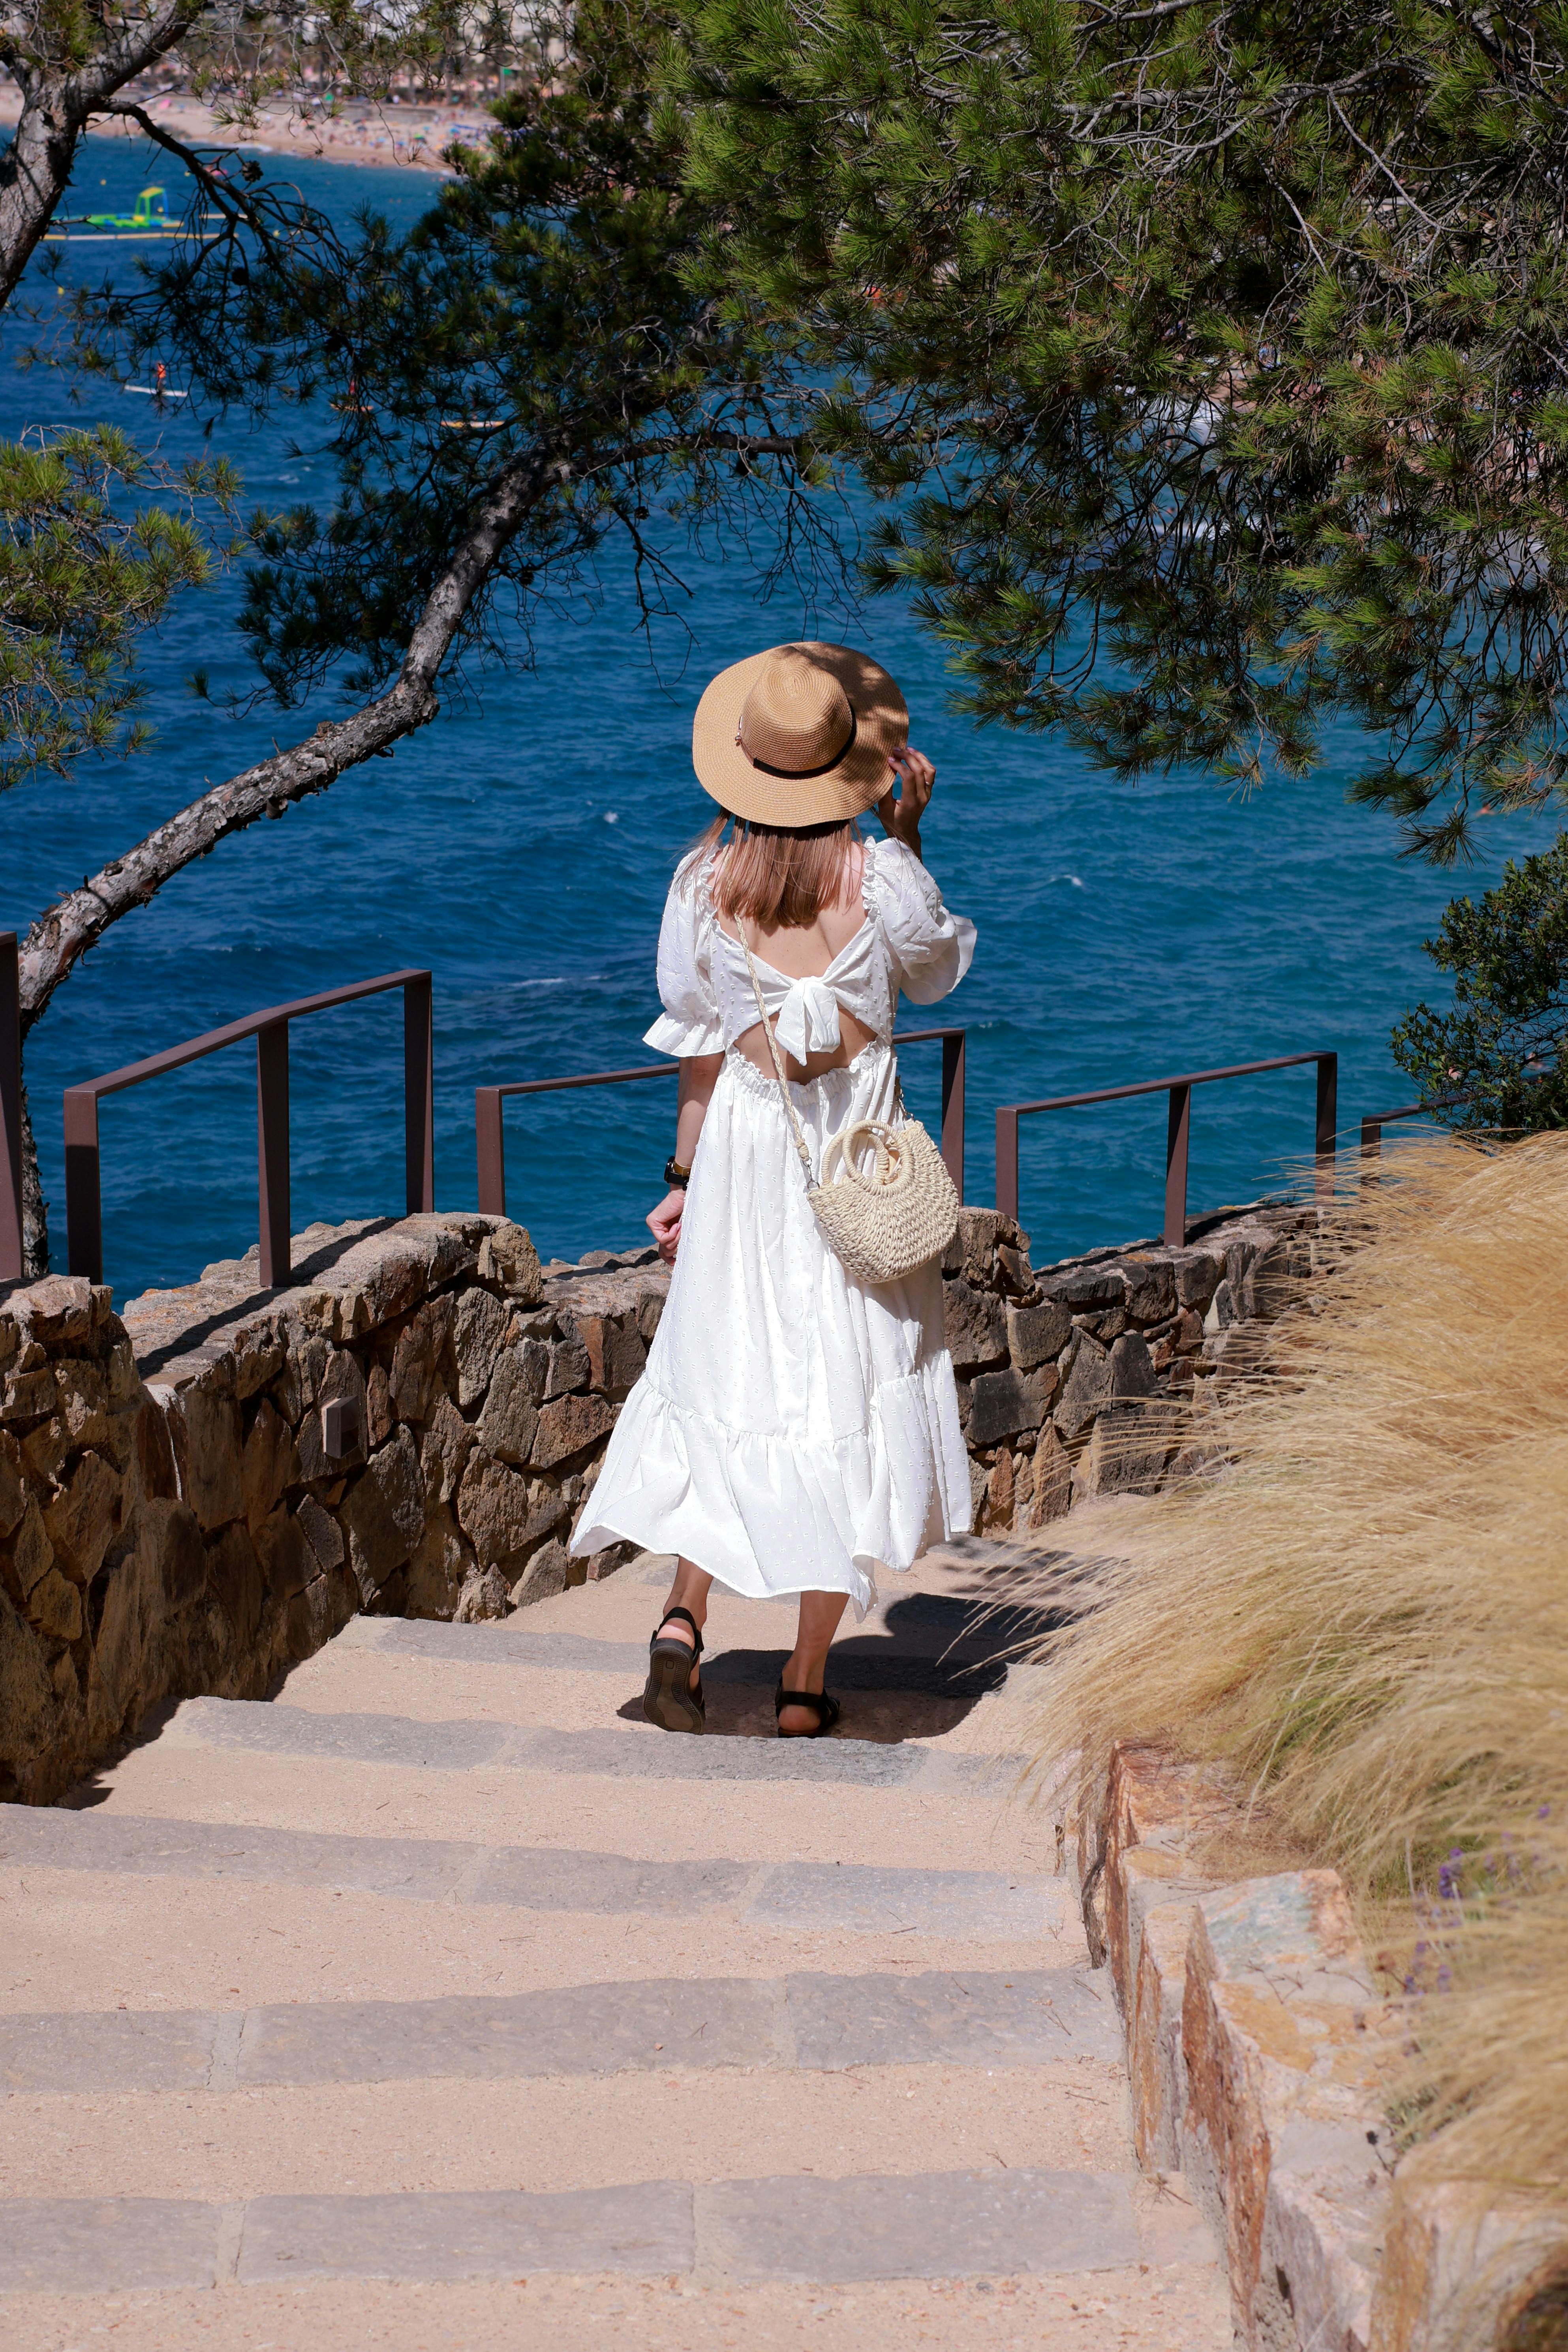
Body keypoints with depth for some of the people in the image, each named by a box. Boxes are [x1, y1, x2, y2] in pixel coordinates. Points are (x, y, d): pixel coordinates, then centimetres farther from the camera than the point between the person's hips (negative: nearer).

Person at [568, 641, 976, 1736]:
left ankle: (684, 1617, -8)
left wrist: (685, 1175, 12)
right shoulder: (880, 875, -13)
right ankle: (807, 1684, 12)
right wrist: (911, 835, 10)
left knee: (728, 1380, 13)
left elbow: (700, 1049, 1)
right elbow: (938, 970, 8)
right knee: (848, 1392, 8)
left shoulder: (704, 883, -7)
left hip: (745, 1149, 2)